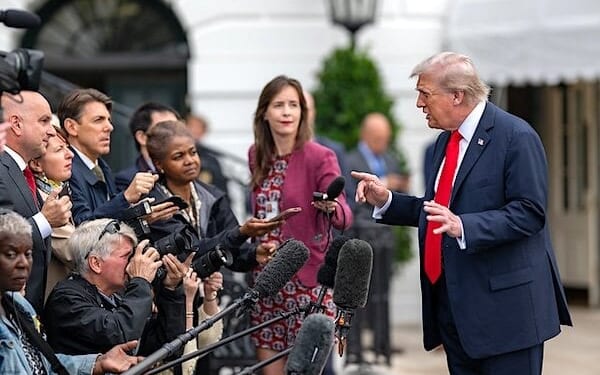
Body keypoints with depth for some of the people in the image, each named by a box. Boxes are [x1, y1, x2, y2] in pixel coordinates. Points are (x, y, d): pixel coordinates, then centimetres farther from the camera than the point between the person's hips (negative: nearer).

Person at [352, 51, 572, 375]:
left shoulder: (516, 137, -11)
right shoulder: (446, 141, 16)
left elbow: (529, 213, -17)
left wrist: (463, 226, -27)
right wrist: (386, 201, 9)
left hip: (504, 305, -8)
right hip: (452, 303, 8)